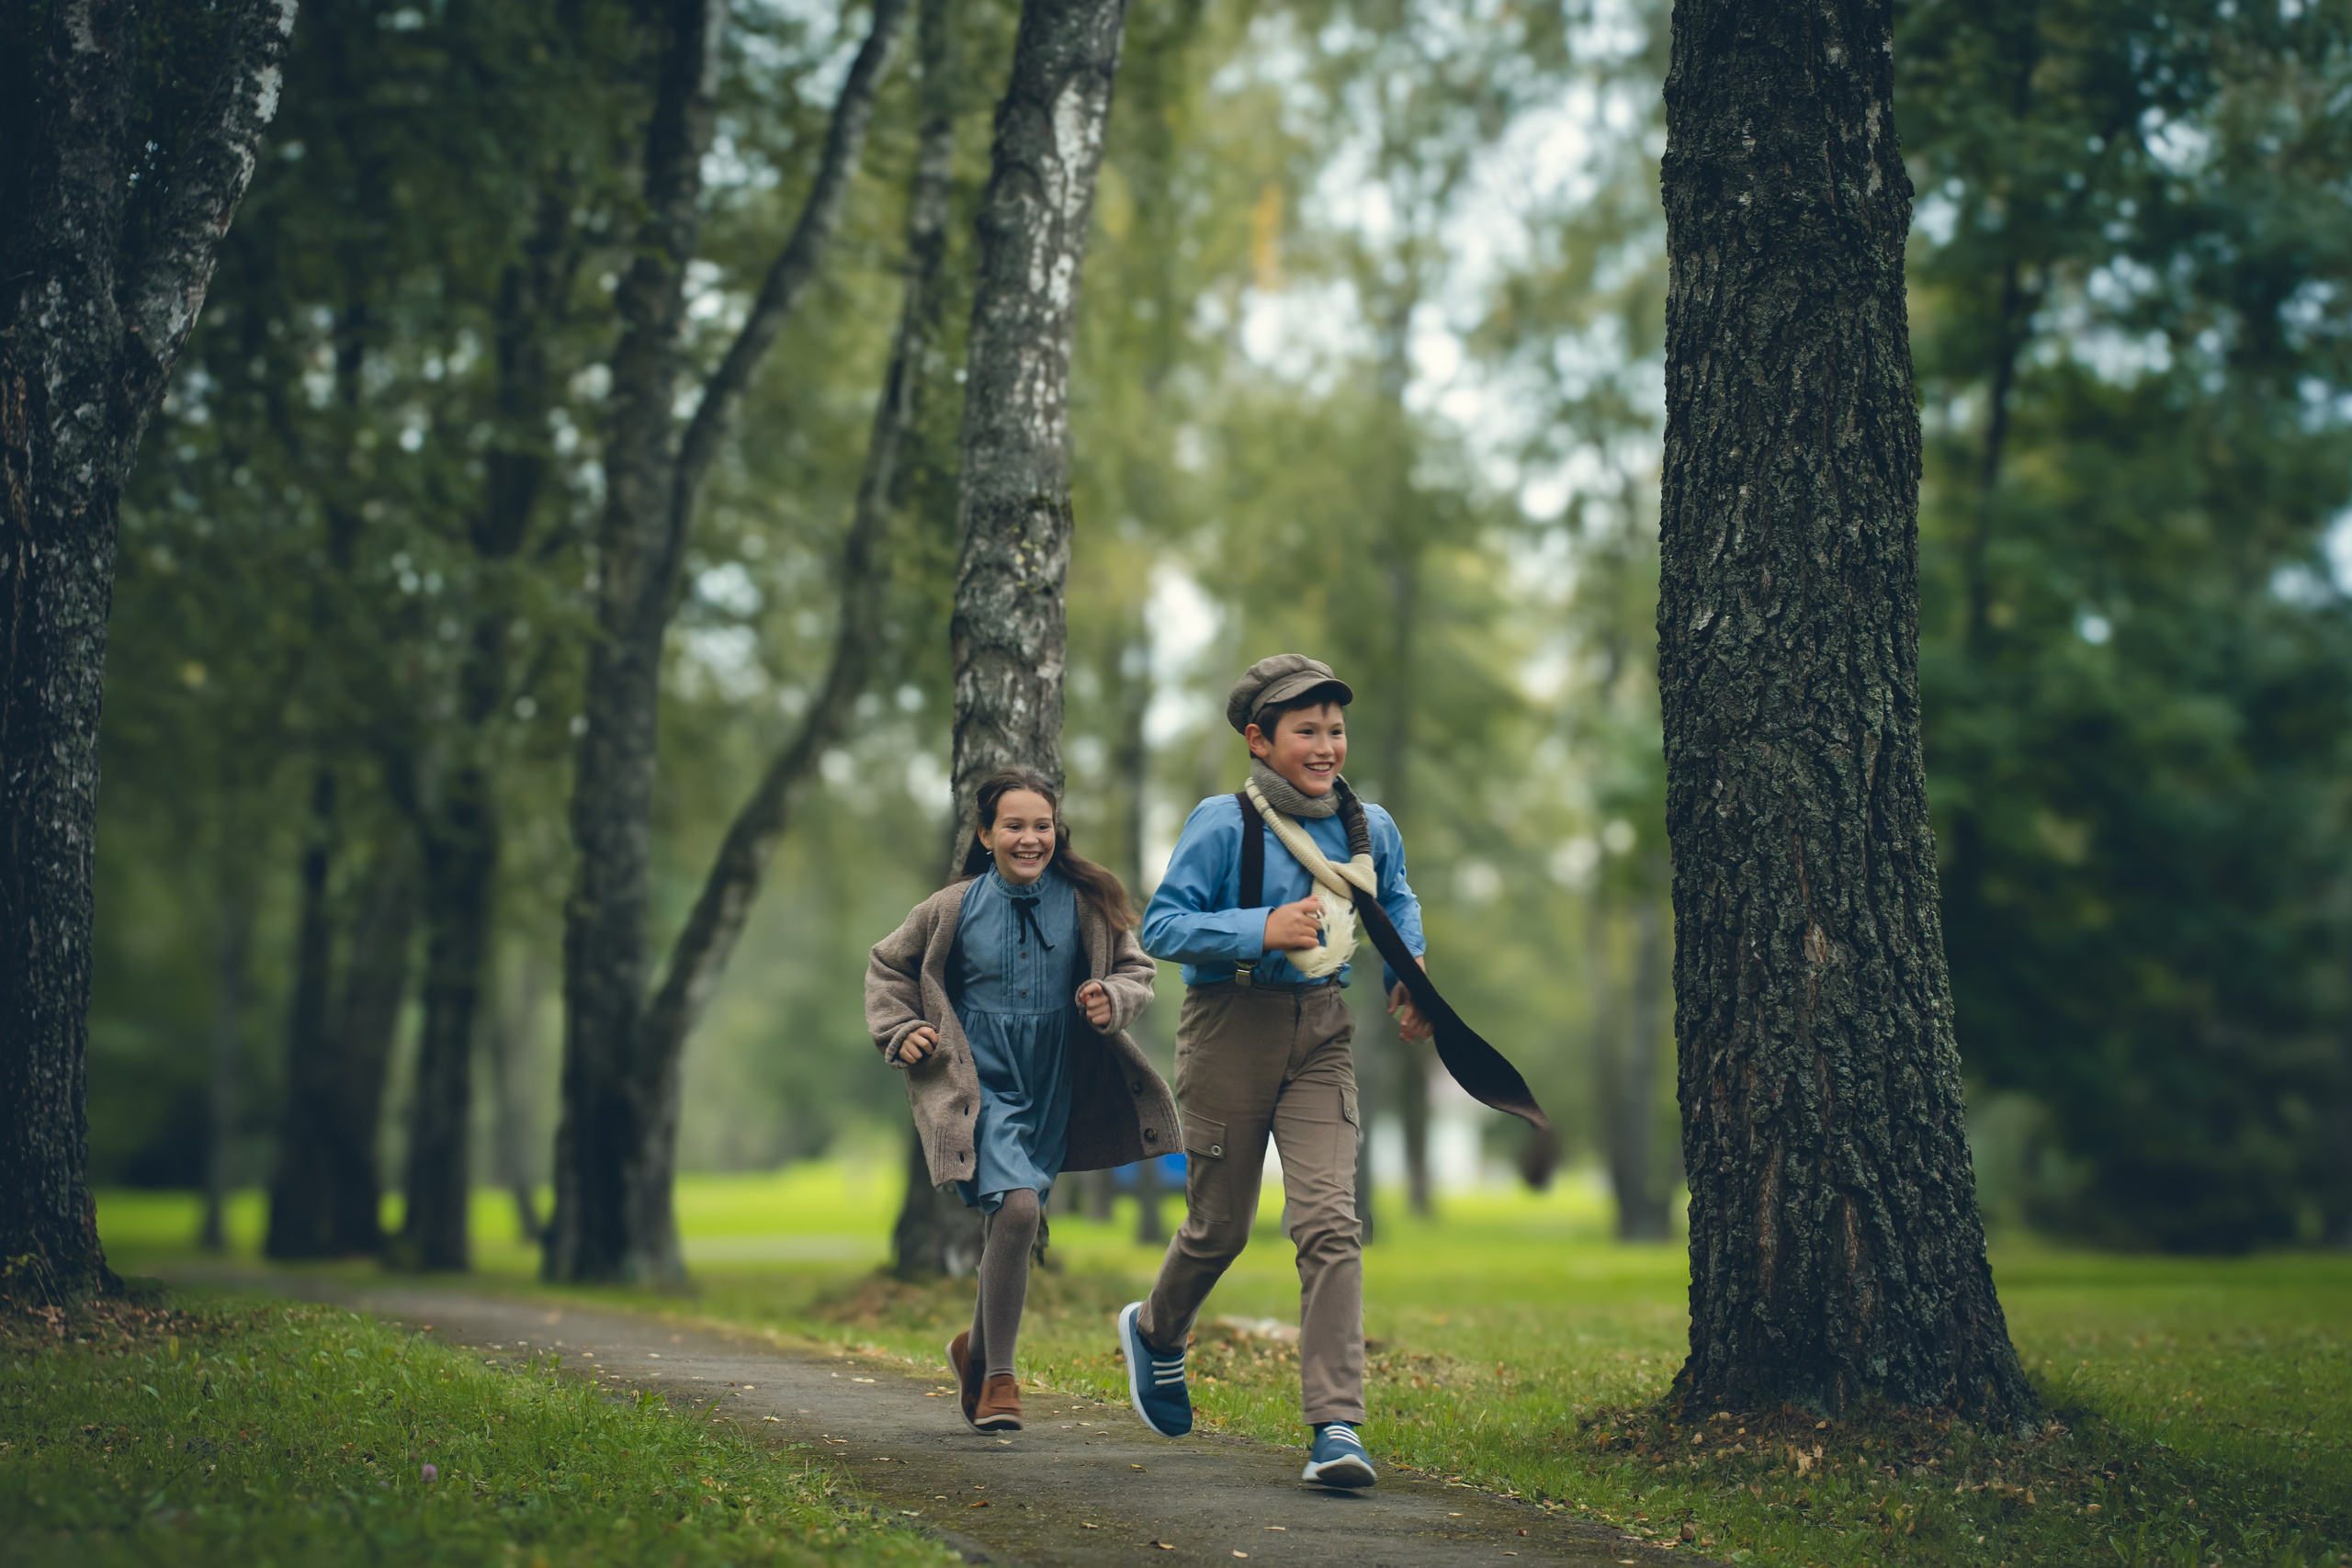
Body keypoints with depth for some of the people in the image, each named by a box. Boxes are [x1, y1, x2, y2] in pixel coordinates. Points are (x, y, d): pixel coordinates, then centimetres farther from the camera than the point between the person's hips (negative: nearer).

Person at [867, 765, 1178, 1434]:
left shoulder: (1085, 904, -3)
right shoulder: (954, 908, -5)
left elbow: (1135, 969, 9)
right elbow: (888, 965, 12)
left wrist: (1113, 999, -11)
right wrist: (900, 1030, 0)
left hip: (1053, 1095, 3)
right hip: (981, 1088, -3)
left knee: (1010, 1224, 10)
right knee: (1017, 1207, -22)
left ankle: (978, 1350, 38)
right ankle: (998, 1377, -9)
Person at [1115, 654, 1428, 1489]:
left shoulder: (1371, 828, 5)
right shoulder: (1222, 824, -11)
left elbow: (1398, 901, 26)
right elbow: (1161, 925, -12)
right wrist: (1262, 929, -24)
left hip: (1320, 1030, 3)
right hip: (1231, 1026, -3)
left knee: (1330, 1220, -12)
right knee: (1219, 1225, 8)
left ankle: (1336, 1427, -13)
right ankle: (1155, 1332, 42)